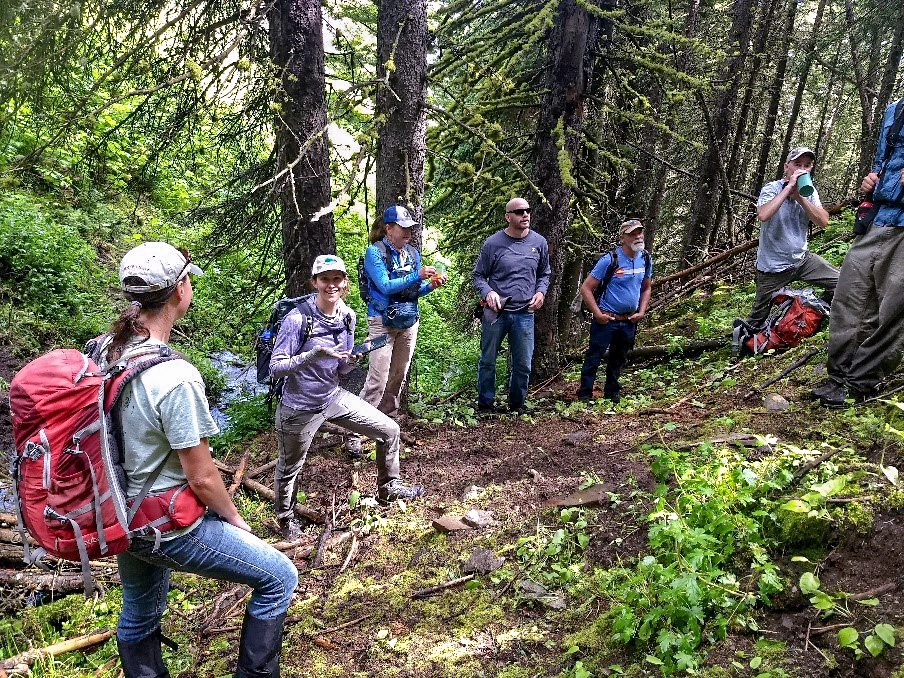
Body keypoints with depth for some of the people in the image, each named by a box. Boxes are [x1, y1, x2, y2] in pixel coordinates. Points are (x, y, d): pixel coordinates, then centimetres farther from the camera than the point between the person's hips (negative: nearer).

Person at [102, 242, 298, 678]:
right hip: (168, 527, -8)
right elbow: (202, 478, -23)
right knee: (279, 578, 6)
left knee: (137, 617, 29)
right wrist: (234, 518, -4)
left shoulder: (104, 352, -5)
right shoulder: (176, 378, -30)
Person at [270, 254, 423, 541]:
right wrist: (314, 355, -35)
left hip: (334, 397, 6)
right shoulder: (297, 319, -23)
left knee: (389, 431, 8)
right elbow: (275, 369, -23)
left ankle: (388, 488, 32)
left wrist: (352, 360, -17)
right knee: (289, 468, 15)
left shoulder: (347, 316, -3)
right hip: (299, 407, -6)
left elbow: (341, 369, 6)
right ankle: (286, 517, 45)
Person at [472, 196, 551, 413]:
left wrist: (540, 292, 0)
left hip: (525, 314, 3)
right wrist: (488, 292, -16)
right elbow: (478, 275, 3)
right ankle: (485, 403, 23)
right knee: (487, 361, 7)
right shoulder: (493, 243, -4)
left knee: (523, 365, 9)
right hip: (495, 312, -2)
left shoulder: (539, 242, 6)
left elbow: (544, 274, 19)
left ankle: (517, 404, 28)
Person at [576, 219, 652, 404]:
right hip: (606, 319, -5)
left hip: (629, 321, 6)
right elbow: (586, 288, -14)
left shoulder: (645, 259, 3)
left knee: (618, 360, 16)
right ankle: (584, 395, 8)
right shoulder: (610, 260, -16)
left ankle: (612, 394, 30)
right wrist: (597, 314, -17)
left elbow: (646, 288, 18)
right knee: (594, 357, -2)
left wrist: (641, 312, 5)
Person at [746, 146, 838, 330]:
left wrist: (799, 196, -20)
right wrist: (789, 186, -29)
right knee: (757, 320, 4)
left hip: (802, 258, 5)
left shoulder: (809, 191, 2)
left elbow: (823, 222, -11)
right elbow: (763, 215, -36)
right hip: (772, 267, -5)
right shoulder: (772, 189, -14)